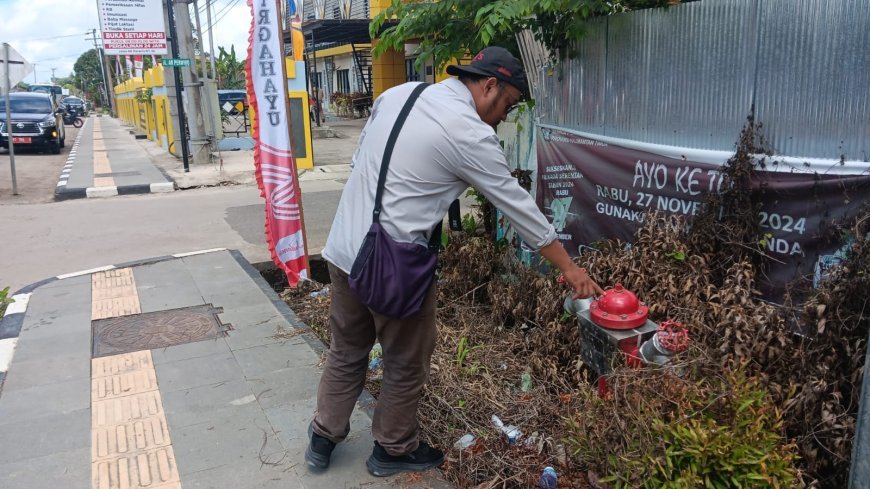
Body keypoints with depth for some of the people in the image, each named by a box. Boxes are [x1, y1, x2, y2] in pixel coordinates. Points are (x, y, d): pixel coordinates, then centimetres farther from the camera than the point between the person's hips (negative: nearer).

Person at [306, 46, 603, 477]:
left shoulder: (397, 94, 8)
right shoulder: (470, 134, -12)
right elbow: (518, 205, -7)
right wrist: (569, 268, 2)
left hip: (344, 248, 8)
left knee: (346, 352, 23)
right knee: (406, 364, 15)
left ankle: (323, 438, 36)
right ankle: (394, 449, 33)